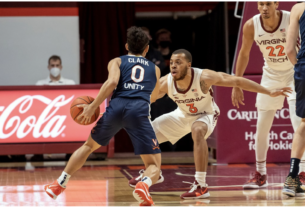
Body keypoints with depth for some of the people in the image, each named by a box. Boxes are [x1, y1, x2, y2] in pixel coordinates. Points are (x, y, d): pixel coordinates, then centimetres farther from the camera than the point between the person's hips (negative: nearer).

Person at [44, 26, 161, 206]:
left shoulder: (117, 62, 21)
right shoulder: (155, 69, 28)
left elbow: (112, 82, -2)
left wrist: (93, 107, 0)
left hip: (117, 106, 1)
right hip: (140, 111, -1)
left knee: (89, 145, 27)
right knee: (154, 164, 4)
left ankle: (60, 184, 25)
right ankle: (144, 185, -31)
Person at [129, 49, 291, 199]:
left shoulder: (203, 77, -35)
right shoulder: (165, 83, -25)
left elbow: (237, 81, -31)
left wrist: (270, 92, -30)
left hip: (206, 115, -5)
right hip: (182, 115, 5)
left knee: (197, 130, -40)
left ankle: (201, 186, -38)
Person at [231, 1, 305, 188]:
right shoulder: (251, 26, -15)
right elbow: (244, 54, 0)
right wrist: (237, 84, 2)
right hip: (271, 75, 3)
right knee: (262, 127, 3)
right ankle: (260, 175, 16)